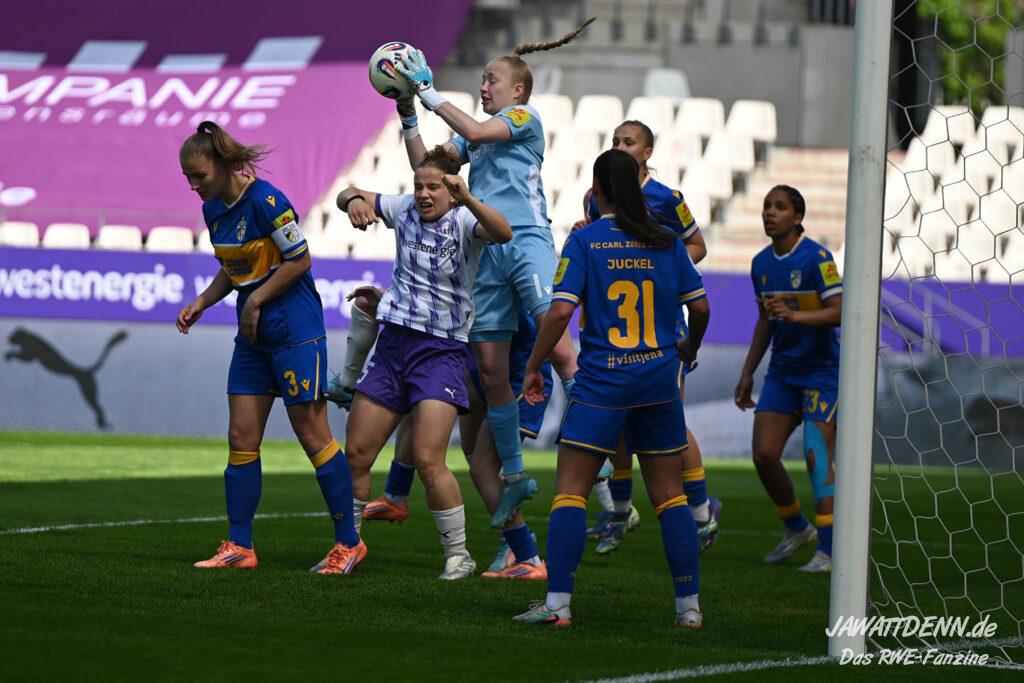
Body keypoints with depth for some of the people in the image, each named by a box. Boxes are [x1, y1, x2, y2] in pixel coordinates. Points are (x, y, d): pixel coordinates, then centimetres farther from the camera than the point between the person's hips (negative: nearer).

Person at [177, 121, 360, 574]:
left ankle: (348, 542, 4)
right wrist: (202, 302, 6)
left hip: (295, 329, -8)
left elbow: (300, 260, -15)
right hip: (253, 335, 8)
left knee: (313, 436, -4)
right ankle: (239, 547, 8)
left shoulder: (264, 201, -18)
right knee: (241, 439, 4)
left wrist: (256, 301, -13)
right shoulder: (213, 210, 8)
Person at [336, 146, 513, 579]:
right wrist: (353, 199, -15)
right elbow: (349, 196, 10)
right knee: (356, 452, 5)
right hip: (393, 343, 5)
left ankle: (458, 554, -1)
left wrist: (467, 199, -46)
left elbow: (503, 233, -30)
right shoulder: (405, 210, 5)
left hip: (442, 351, -5)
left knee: (428, 460, -15)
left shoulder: (464, 221, -9)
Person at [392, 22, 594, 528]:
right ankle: (513, 475, 11)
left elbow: (475, 132, -11)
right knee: (490, 369, 3)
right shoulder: (475, 132, 25)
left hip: (526, 237, -7)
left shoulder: (524, 118, 5)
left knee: (556, 343, -23)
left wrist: (429, 93, -6)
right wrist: (407, 116, 10)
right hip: (486, 250, 7)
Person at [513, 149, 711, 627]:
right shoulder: (666, 243, 5)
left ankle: (558, 602, -9)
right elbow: (700, 306, 7)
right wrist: (690, 347, 28)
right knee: (668, 494, 10)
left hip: (601, 383, -3)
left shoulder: (584, 242, -5)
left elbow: (560, 311, -12)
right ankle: (689, 605, 9)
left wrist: (533, 368, -2)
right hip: (659, 380, 4)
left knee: (569, 492, 0)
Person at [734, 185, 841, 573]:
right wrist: (747, 373, 18)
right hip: (782, 372, 7)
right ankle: (796, 529, 20)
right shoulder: (761, 264, 8)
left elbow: (838, 312, -21)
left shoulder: (816, 258, -14)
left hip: (821, 371, -7)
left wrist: (794, 315, -35)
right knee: (764, 455, -2)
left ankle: (829, 552, -10)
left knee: (818, 458, -13)